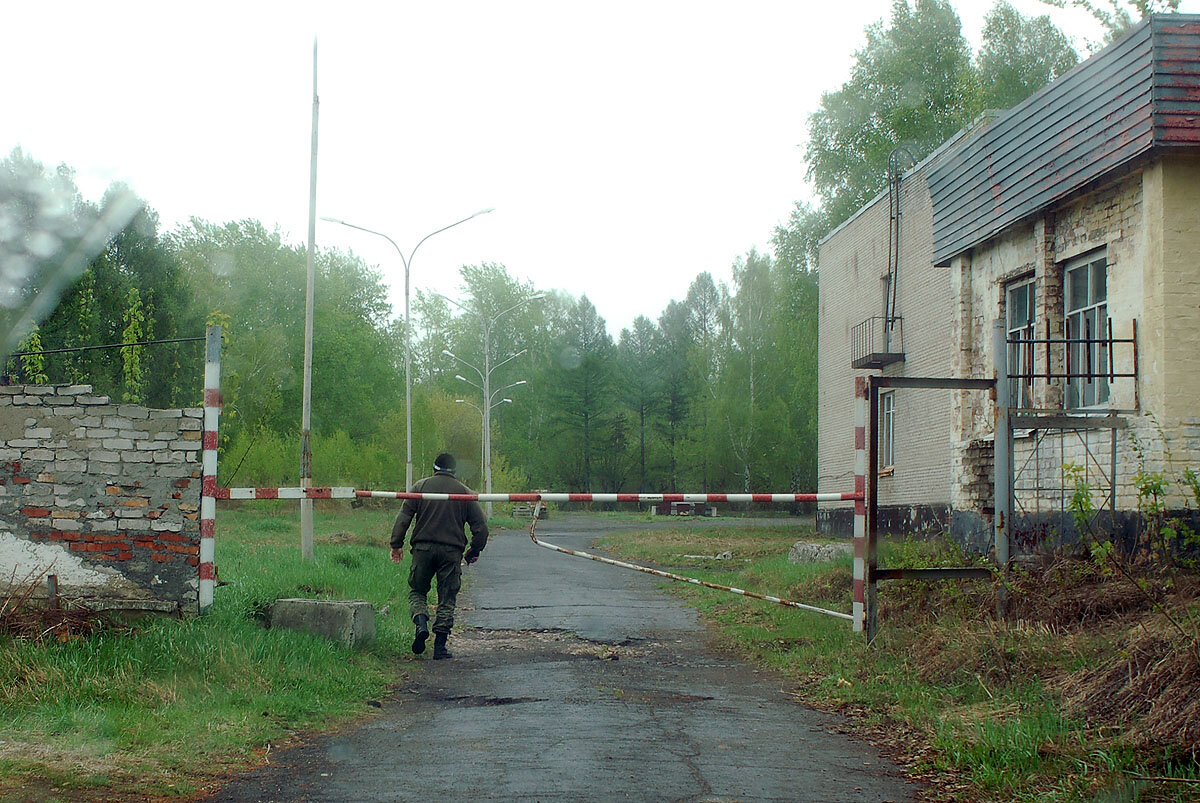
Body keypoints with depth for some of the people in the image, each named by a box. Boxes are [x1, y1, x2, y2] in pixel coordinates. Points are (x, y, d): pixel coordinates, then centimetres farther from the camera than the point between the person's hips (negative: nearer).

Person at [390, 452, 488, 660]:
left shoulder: (420, 486, 6)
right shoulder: (465, 492, 8)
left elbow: (403, 517, -1)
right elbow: (481, 527, 6)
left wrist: (397, 544, 3)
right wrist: (474, 552, 18)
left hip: (423, 549, 0)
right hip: (452, 551, 0)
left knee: (417, 591, 15)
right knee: (447, 599, 7)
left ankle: (421, 623, -12)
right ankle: (440, 646, 4)